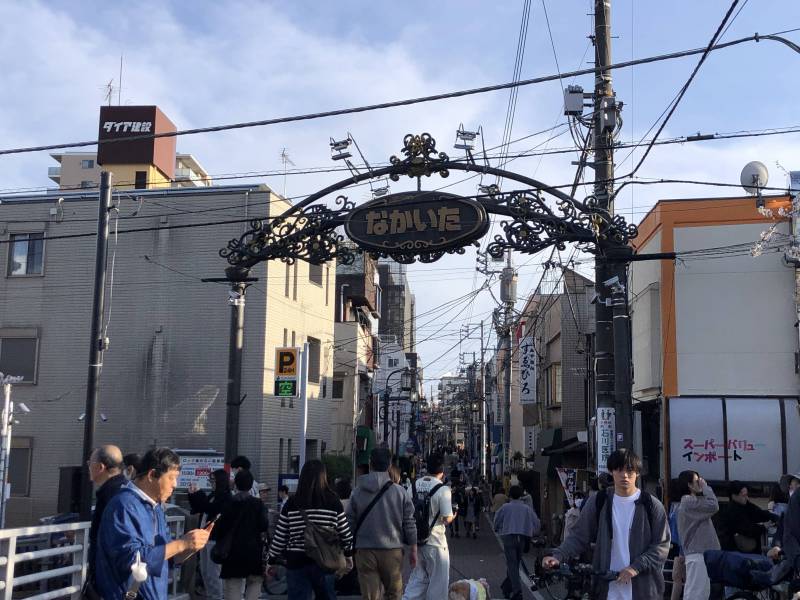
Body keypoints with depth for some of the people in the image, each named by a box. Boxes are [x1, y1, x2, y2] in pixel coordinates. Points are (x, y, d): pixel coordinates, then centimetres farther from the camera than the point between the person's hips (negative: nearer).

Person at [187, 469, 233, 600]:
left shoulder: (226, 497, -10)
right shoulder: (212, 495, 14)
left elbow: (209, 509, -22)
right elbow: (195, 509, 21)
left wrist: (198, 493, -14)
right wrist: (192, 494, 7)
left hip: (215, 538, -9)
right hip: (205, 536, 9)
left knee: (213, 572, -6)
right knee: (205, 571, 14)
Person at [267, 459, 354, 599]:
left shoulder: (292, 504, -4)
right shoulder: (334, 502, -5)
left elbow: (279, 537, -1)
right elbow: (345, 534, 2)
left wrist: (271, 561, 11)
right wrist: (348, 555, 18)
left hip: (297, 562, -1)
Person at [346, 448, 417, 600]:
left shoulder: (357, 492, -2)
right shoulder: (400, 491, -4)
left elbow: (349, 523, 2)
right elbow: (409, 523, 0)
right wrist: (413, 550, 10)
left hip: (365, 552, 0)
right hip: (392, 551, 0)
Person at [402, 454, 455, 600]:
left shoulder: (414, 485, 1)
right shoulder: (443, 489, -14)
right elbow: (447, 518, -17)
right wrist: (453, 516, 5)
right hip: (435, 542, -5)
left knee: (418, 577, 17)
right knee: (438, 580, 9)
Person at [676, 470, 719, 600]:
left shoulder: (692, 501, 20)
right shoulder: (689, 502, -13)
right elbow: (713, 506, -21)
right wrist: (705, 487, -11)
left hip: (701, 554, 10)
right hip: (697, 555, -10)